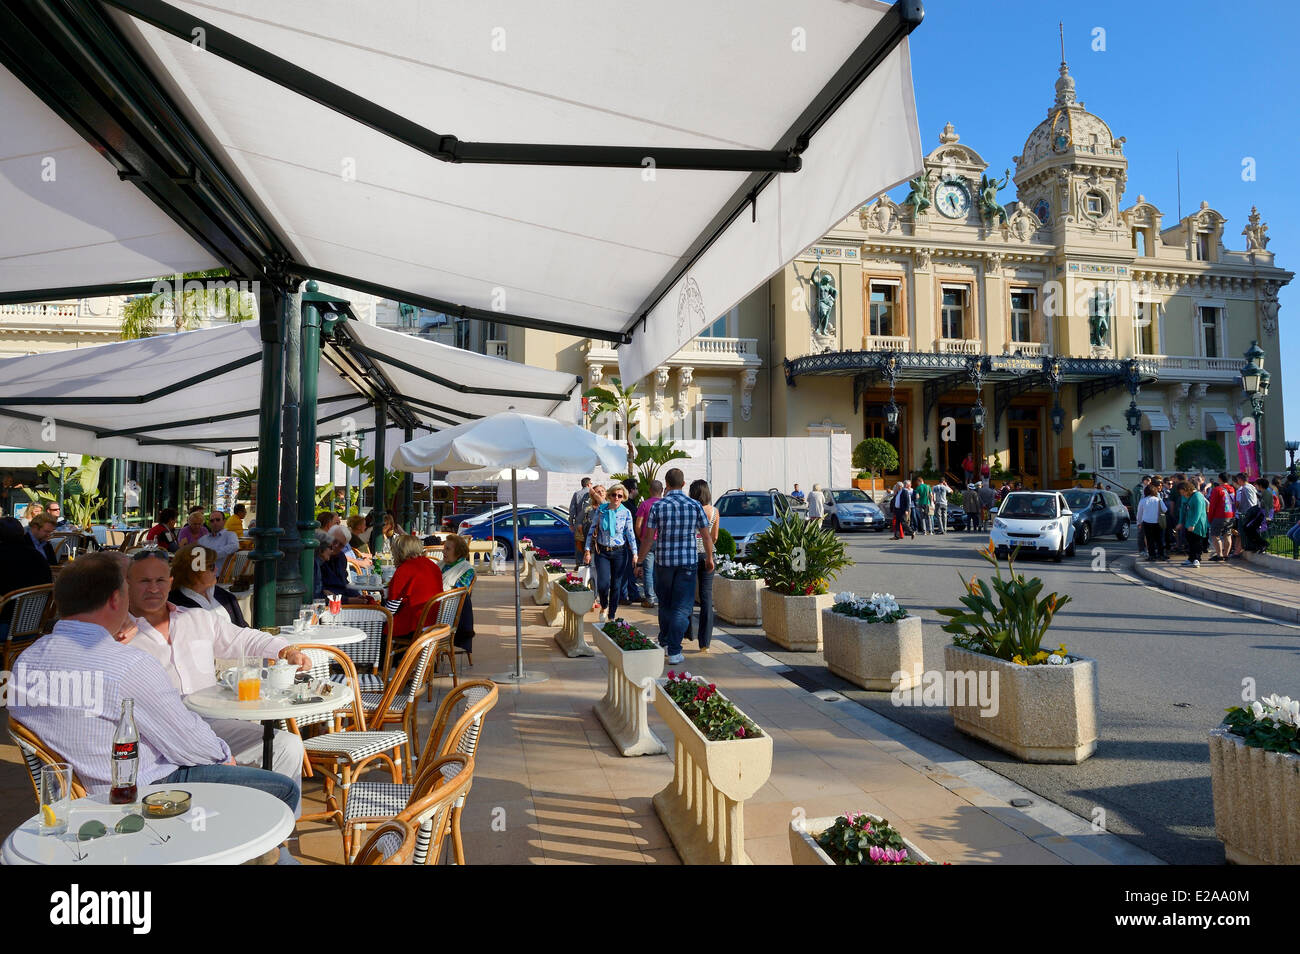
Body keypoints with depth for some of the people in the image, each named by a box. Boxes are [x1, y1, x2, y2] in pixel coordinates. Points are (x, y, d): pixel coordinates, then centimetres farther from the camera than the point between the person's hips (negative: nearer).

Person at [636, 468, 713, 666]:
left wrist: (640, 562, 7)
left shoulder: (658, 506, -4)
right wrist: (709, 558, 19)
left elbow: (647, 537, -3)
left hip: (663, 561, 1)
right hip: (688, 562, -1)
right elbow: (707, 536, 4)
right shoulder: (695, 506, -2)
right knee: (682, 607, 2)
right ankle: (674, 651, -3)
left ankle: (664, 642, 33)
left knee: (665, 604, 18)